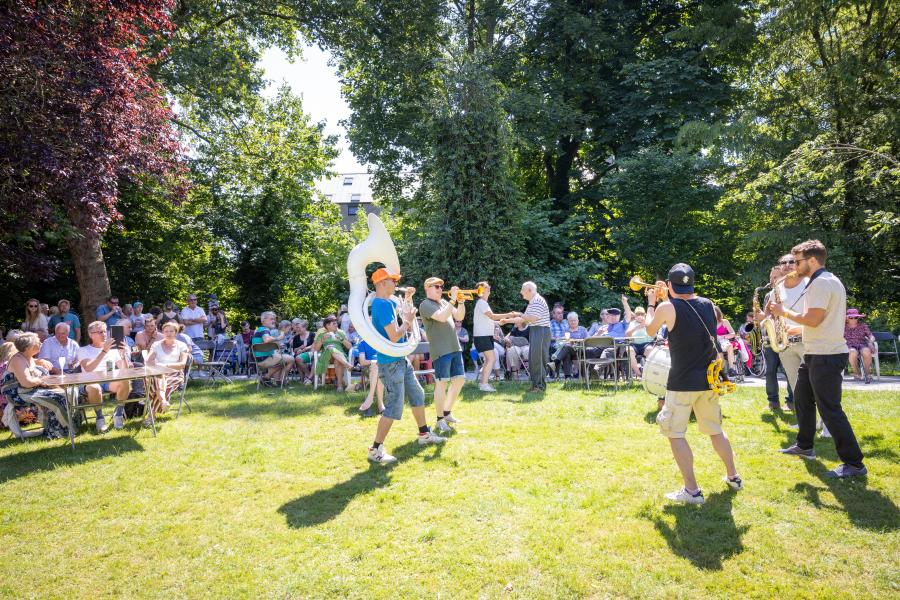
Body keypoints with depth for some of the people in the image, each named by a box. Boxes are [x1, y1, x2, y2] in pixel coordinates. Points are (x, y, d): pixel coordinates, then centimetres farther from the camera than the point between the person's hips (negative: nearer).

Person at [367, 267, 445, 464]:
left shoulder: (389, 302, 10)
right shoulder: (382, 305, -20)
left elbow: (405, 315, 24)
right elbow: (394, 336, -24)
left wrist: (408, 298, 12)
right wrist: (408, 321, -9)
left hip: (401, 360, 10)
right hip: (390, 363, -10)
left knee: (417, 395, 20)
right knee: (394, 408, -8)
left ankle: (424, 434, 35)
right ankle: (376, 450, 0)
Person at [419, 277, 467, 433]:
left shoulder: (443, 302, 18)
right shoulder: (425, 304, -7)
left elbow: (459, 317, 14)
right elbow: (442, 317, -22)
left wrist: (461, 302, -2)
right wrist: (453, 299, -18)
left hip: (454, 348, 8)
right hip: (440, 350, -8)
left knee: (459, 379, 11)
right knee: (442, 383, -7)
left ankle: (447, 413, 25)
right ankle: (440, 420, 3)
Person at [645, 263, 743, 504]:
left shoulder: (667, 307, -12)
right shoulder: (707, 304, 3)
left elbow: (650, 331, 6)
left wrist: (651, 303, 19)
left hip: (682, 382, -6)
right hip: (709, 379, 6)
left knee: (675, 434, 3)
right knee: (715, 430, 22)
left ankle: (692, 491, 1)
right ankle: (733, 477, 34)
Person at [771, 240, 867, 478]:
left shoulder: (821, 282, -18)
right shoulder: (828, 280, 15)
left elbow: (813, 319, -24)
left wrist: (785, 311, -12)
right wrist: (798, 329, 16)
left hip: (826, 356, -11)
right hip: (816, 353, 11)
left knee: (829, 409, -6)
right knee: (801, 398, 20)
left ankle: (854, 463, 1)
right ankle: (804, 446, 32)